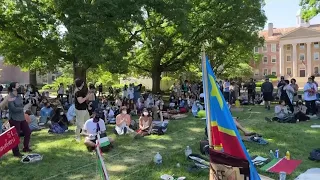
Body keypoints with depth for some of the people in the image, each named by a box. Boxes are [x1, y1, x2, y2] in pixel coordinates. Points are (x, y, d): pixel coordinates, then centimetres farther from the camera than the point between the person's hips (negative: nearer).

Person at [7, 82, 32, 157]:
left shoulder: (19, 96, 9)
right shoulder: (10, 97, -14)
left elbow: (22, 105, 3)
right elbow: (13, 109, -20)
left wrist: (18, 108, -16)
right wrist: (21, 108, -7)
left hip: (22, 118, 8)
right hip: (14, 119, -8)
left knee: (28, 132, 13)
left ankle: (26, 148, 31)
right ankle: (16, 152, 14)